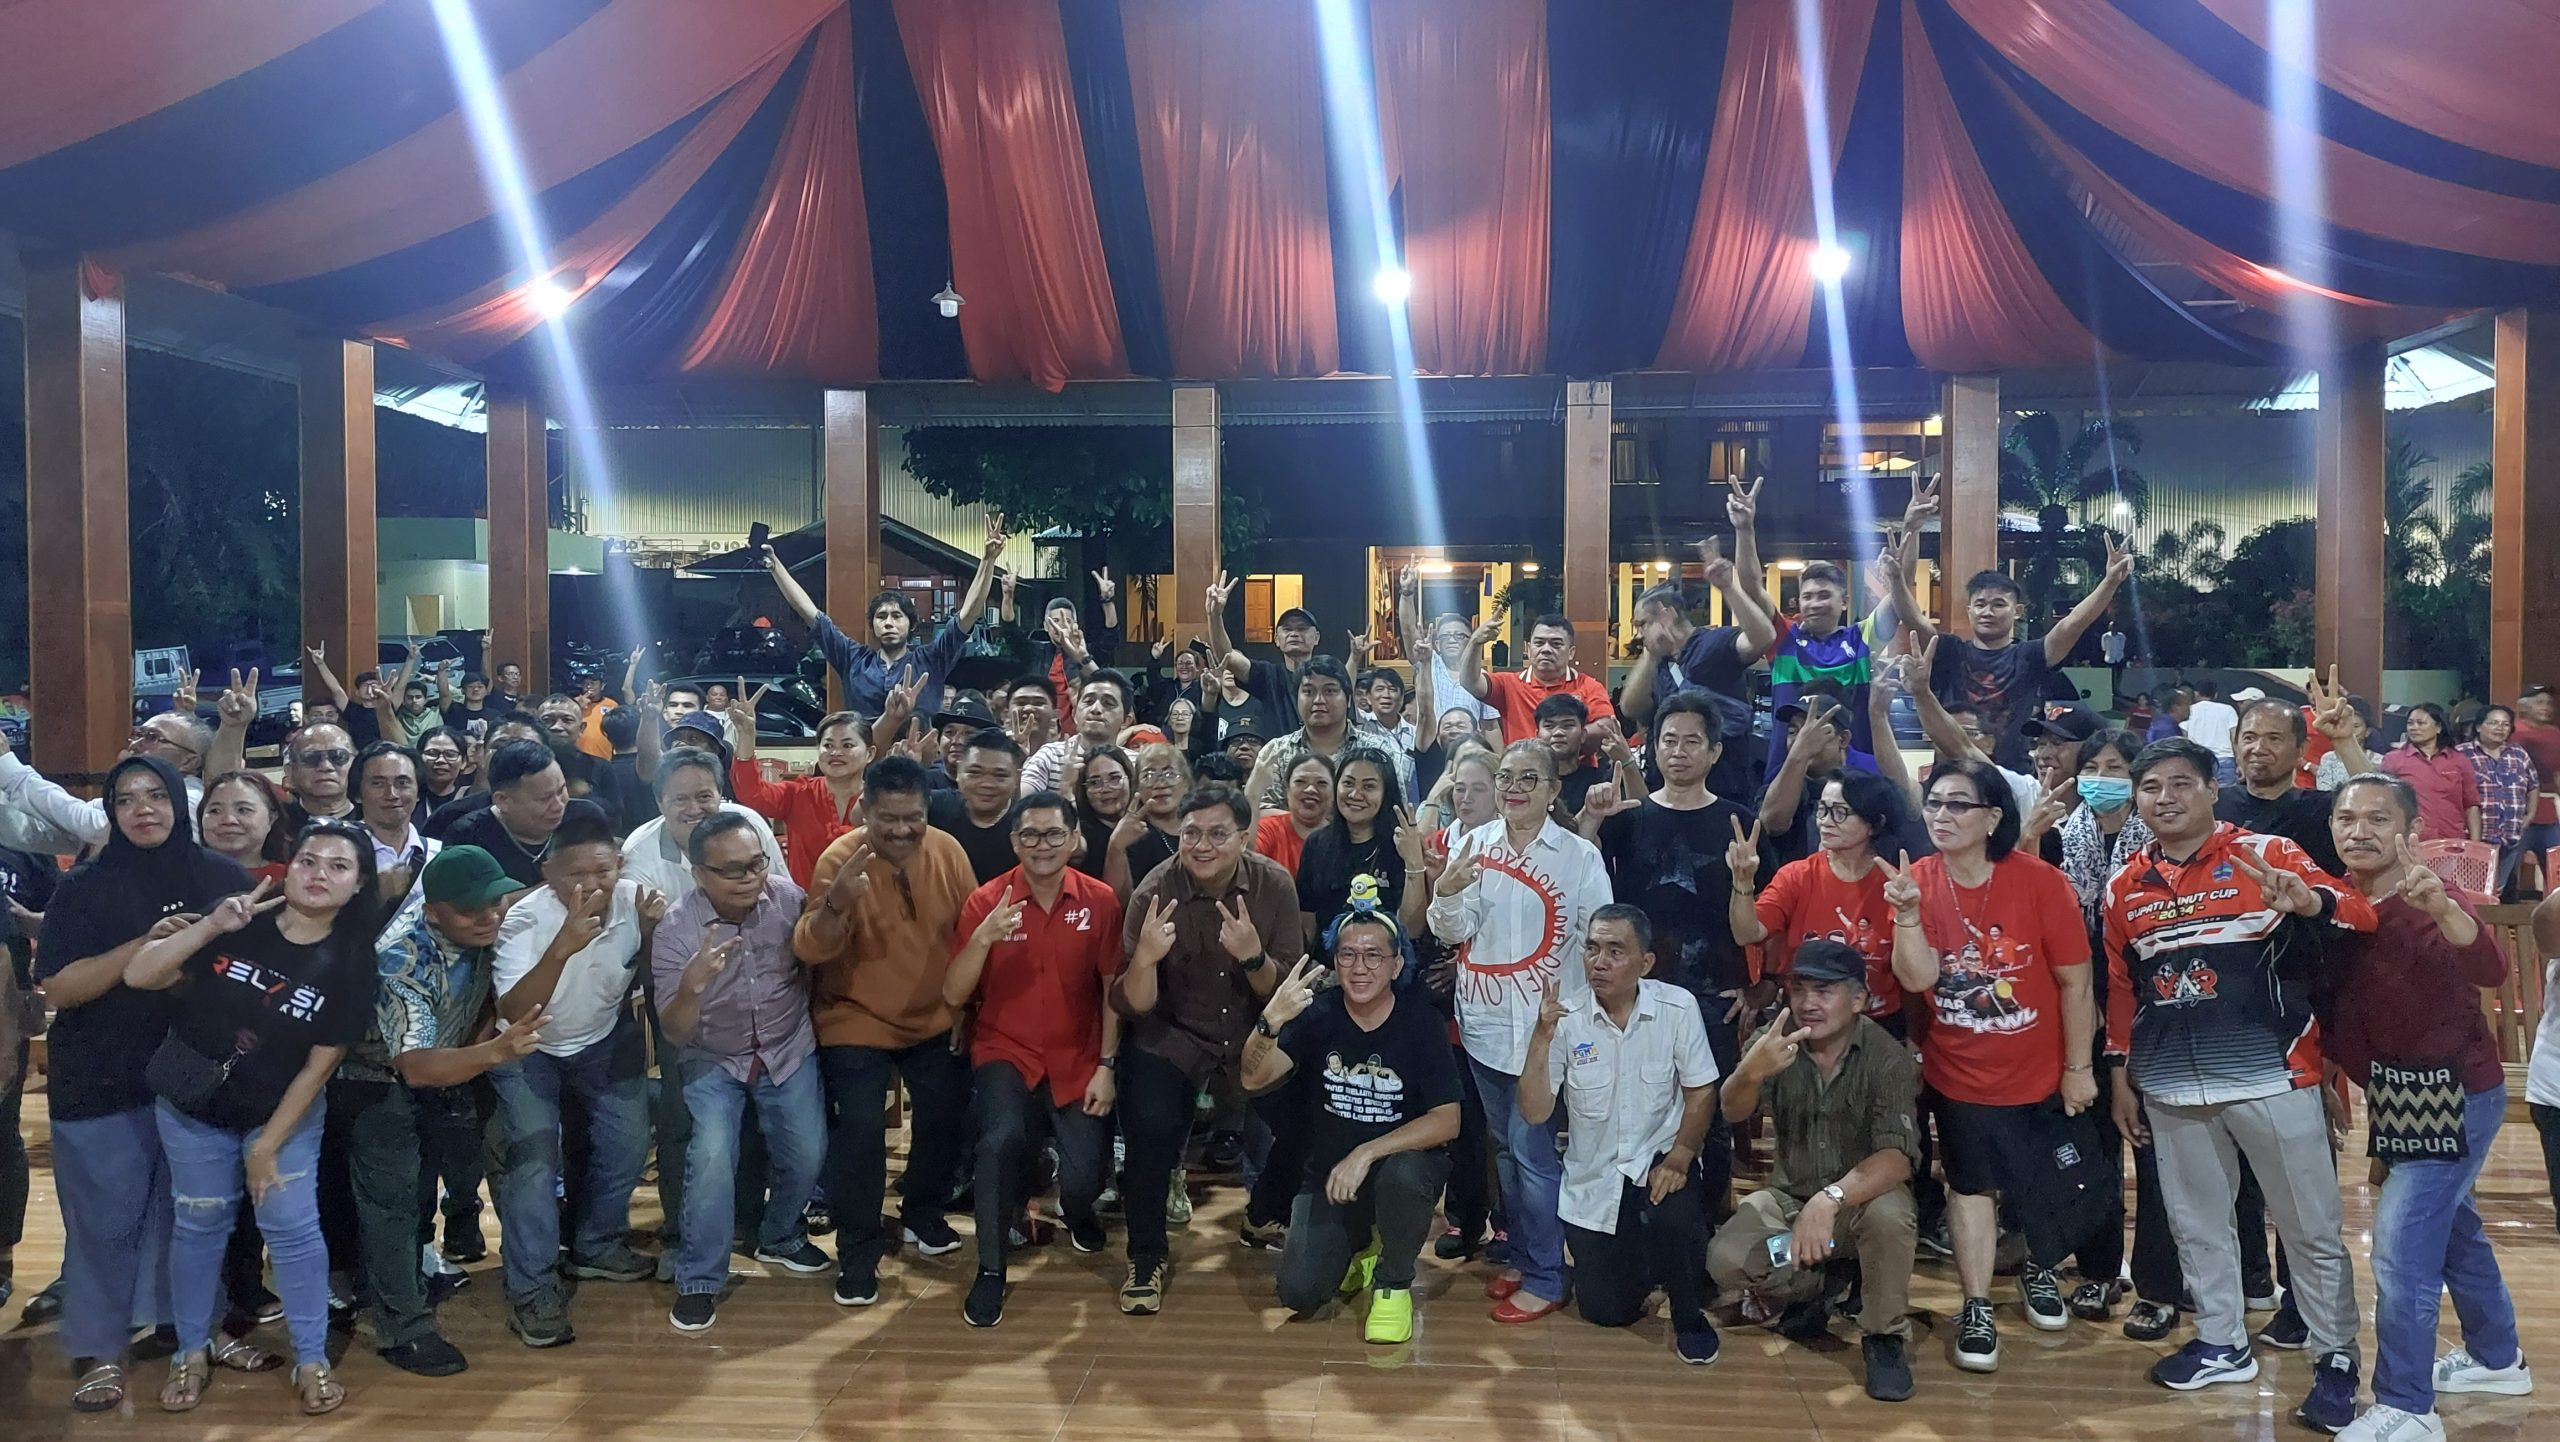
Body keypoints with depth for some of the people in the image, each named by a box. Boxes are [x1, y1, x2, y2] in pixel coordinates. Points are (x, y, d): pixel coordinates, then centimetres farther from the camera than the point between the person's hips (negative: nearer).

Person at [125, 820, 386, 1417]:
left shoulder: (352, 962, -18)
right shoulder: (238, 921, -16)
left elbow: (319, 1065, -13)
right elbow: (138, 977, -18)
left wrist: (267, 1146, -11)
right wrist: (208, 927, -32)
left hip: (285, 1113, -1)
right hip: (192, 1106, 1)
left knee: (292, 1227, -1)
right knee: (199, 1223, 10)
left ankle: (311, 1360, 13)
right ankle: (193, 1351, 29)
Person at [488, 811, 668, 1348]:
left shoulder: (634, 899, -21)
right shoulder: (526, 919, -30)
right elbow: (512, 1015, -40)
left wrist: (651, 929, -28)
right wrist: (563, 946, -53)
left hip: (605, 1039, 4)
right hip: (529, 1049, -3)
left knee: (627, 1141, -2)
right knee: (533, 1156, -15)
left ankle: (596, 1247, 23)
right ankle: (532, 1289, -2)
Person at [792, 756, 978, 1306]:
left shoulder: (948, 851, -13)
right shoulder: (841, 859, -22)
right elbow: (810, 950, -31)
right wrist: (836, 903, -50)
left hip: (934, 1020, 4)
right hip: (858, 1022, -4)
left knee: (945, 1117, 17)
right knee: (860, 1132, -6)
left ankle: (923, 1214, 42)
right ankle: (858, 1249, 15)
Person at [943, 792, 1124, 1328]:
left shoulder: (1100, 900, -5)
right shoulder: (985, 901, -7)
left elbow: (1112, 990, 2)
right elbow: (953, 996, -9)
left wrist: (1106, 1066, -4)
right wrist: (983, 938, -25)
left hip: (1078, 1058, 1)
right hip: (1005, 1051, -1)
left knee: (1085, 1176, -14)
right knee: (1001, 1138, -30)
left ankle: (1075, 1207, 27)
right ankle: (990, 1268, -7)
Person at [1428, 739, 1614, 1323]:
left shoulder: (1580, 857, -7)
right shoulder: (1473, 844, 2)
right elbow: (1453, 932, -1)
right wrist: (1446, 893, -21)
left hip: (1547, 1025, -4)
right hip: (1485, 1022, 4)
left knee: (1532, 1148, -4)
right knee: (1505, 1144, 15)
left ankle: (1544, 1278, 10)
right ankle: (1521, 1254, 30)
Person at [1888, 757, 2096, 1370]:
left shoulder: (2039, 881, -19)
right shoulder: (1918, 880, -11)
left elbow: (2074, 981, -11)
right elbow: (1916, 979, -17)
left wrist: (2079, 1067, -7)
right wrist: (1908, 912, -32)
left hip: (2041, 1073, -1)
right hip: (1958, 1073, 1)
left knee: (2048, 1184, 16)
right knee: (1971, 1184, 11)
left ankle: (2039, 1268, 45)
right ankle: (1976, 1307, 25)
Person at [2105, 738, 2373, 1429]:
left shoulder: (2266, 854, -5)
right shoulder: (2125, 884, 7)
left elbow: (2361, 912, -16)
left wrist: (2311, 901, -38)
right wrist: (2121, 1075, 15)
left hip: (2271, 1078, -4)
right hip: (2172, 1089, 4)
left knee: (2311, 1228, 6)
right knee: (2195, 1224, 16)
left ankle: (2336, 1360, 20)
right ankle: (2222, 1343, 32)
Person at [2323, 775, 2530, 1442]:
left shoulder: (2426, 904, -23)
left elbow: (2491, 970, -42)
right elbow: (2333, 1000, 4)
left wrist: (2440, 906, -57)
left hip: (2453, 1094, -8)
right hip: (2395, 1093, 8)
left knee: (2402, 1250, -8)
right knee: (2451, 1227, 25)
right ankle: (2497, 1359, 45)